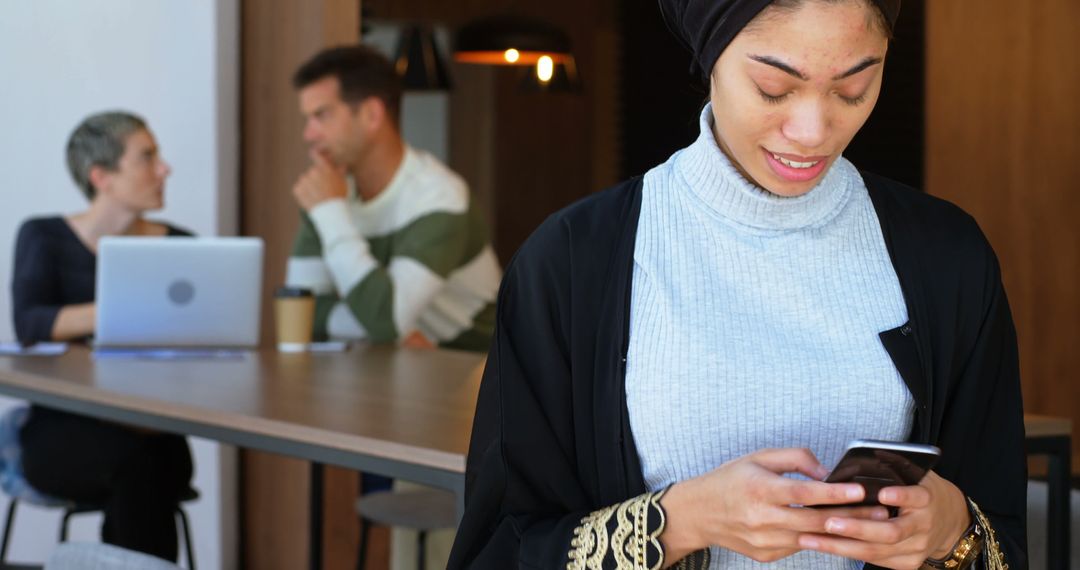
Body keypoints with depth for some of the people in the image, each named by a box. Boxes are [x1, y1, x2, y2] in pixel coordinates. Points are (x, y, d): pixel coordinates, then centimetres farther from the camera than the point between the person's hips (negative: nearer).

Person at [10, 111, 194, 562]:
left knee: (164, 458, -32)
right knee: (135, 460, -34)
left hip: (154, 435, 2)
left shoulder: (179, 246, 11)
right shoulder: (44, 238, 3)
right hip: (61, 434, -2)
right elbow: (28, 324, -15)